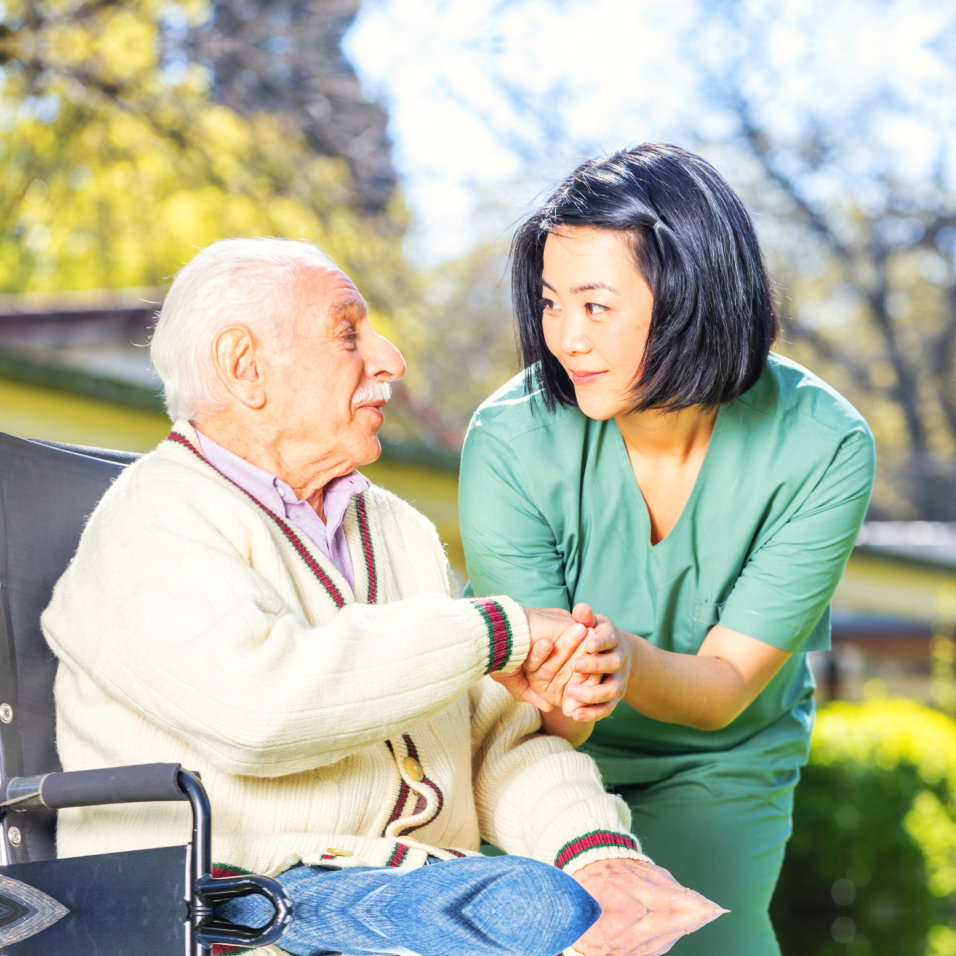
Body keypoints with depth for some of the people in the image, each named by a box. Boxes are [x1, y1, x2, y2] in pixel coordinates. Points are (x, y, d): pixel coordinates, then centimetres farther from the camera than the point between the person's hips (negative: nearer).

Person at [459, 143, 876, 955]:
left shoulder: (824, 448, -21)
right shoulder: (511, 442, -23)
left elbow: (724, 690, -18)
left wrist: (627, 660, -42)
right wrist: (562, 699, -45)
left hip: (718, 769, 0)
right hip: (553, 758, 0)